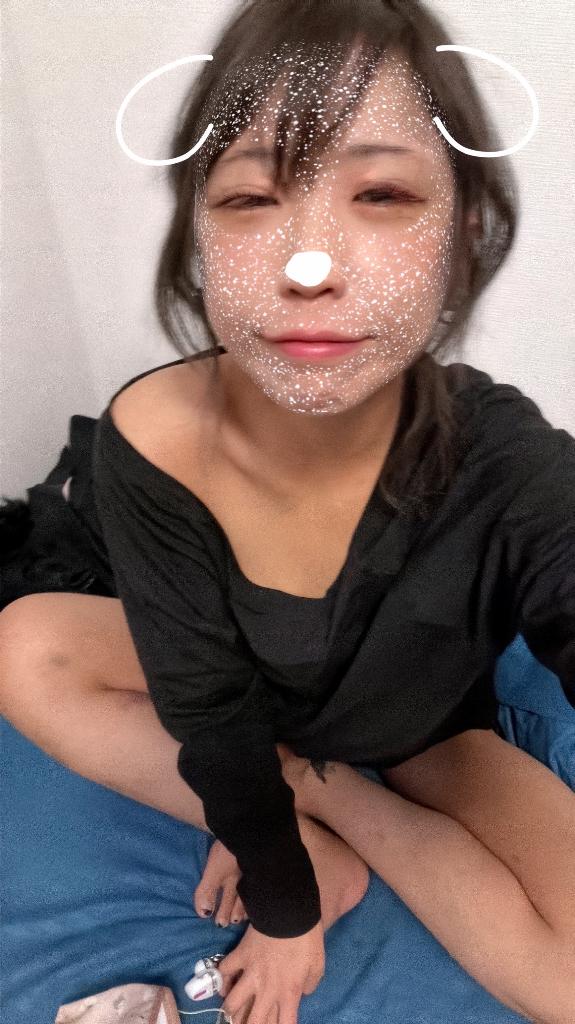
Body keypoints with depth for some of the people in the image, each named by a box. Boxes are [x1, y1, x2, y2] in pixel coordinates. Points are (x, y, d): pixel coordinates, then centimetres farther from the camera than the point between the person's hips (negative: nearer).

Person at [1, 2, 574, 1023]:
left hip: (427, 733, -1)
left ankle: (313, 799, -3)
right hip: (246, 700, 2)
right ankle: (323, 832, -10)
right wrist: (283, 898, -13)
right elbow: (208, 710, -21)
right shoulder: (147, 441, -29)